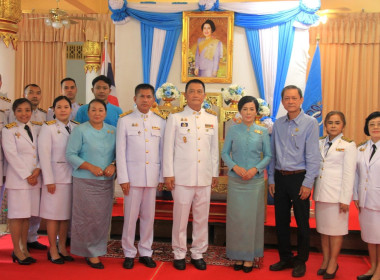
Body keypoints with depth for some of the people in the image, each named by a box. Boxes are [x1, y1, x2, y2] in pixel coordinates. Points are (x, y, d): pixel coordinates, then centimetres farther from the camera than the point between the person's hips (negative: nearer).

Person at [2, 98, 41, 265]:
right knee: (17, 215, -1)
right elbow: (11, 155, -9)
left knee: (27, 215, 10)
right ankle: (17, 251, 9)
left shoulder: (35, 129, 13)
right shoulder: (9, 130, -3)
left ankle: (24, 248, 18)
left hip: (34, 177, 5)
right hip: (18, 178, -5)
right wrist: (26, 176, -11)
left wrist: (38, 170, -8)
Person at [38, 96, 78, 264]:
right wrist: (49, 180, -12)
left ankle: (62, 247, 21)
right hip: (55, 175, -4)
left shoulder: (76, 128, 8)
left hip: (72, 175, 4)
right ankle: (53, 250, 13)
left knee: (66, 213, 9)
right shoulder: (48, 128, -3)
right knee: (53, 214, 2)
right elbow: (44, 154, -7)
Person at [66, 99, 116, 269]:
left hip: (106, 181, 4)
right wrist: (90, 167, -15)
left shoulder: (113, 131, 10)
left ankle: (96, 249, 22)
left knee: (103, 218, 6)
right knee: (87, 217, -2)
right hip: (85, 181, -4)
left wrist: (113, 165, -9)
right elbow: (70, 154, -6)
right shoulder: (80, 130, -2)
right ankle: (90, 252, 13)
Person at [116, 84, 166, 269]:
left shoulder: (160, 122, 9)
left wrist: (162, 177, 5)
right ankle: (129, 253, 16)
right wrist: (123, 178, -6)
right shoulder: (125, 120, 2)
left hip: (152, 176, 2)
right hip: (133, 175, -2)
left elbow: (163, 150, 9)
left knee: (148, 216, 8)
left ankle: (145, 252, 21)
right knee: (130, 216, 2)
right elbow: (120, 151, 0)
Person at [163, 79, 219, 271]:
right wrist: (168, 174, -5)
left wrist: (215, 173, 10)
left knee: (202, 217, 7)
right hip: (182, 176, -2)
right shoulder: (175, 118, 2)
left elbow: (214, 148, 12)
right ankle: (179, 254, 18)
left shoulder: (212, 119, 10)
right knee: (180, 217, 3)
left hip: (205, 176, 3)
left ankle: (198, 253, 22)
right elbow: (168, 147, 0)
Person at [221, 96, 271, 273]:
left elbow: (268, 155, 4)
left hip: (255, 180, 0)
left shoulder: (262, 132, 3)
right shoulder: (233, 130, 3)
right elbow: (225, 153, 3)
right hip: (235, 180, 0)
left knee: (252, 217, 4)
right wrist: (235, 167, -13)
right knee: (236, 217, 3)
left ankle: (250, 256, 16)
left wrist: (255, 169, -11)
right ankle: (238, 255, 17)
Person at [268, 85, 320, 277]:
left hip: (299, 177, -4)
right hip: (280, 178, 4)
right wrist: (271, 179, 8)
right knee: (281, 221, 12)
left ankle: (301, 261, 22)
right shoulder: (278, 124, 8)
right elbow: (272, 154, 11)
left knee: (302, 222, 6)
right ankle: (285, 258, 27)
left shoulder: (309, 123, -6)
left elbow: (313, 155, -9)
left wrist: (307, 183, -12)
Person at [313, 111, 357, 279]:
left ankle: (333, 263, 17)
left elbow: (349, 174, -7)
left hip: (336, 193, -4)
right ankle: (325, 261, 25)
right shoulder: (319, 143, 9)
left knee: (336, 229, 4)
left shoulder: (348, 146, -4)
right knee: (322, 228, 13)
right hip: (320, 193, 5)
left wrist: (345, 199, -11)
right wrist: (314, 190, 1)